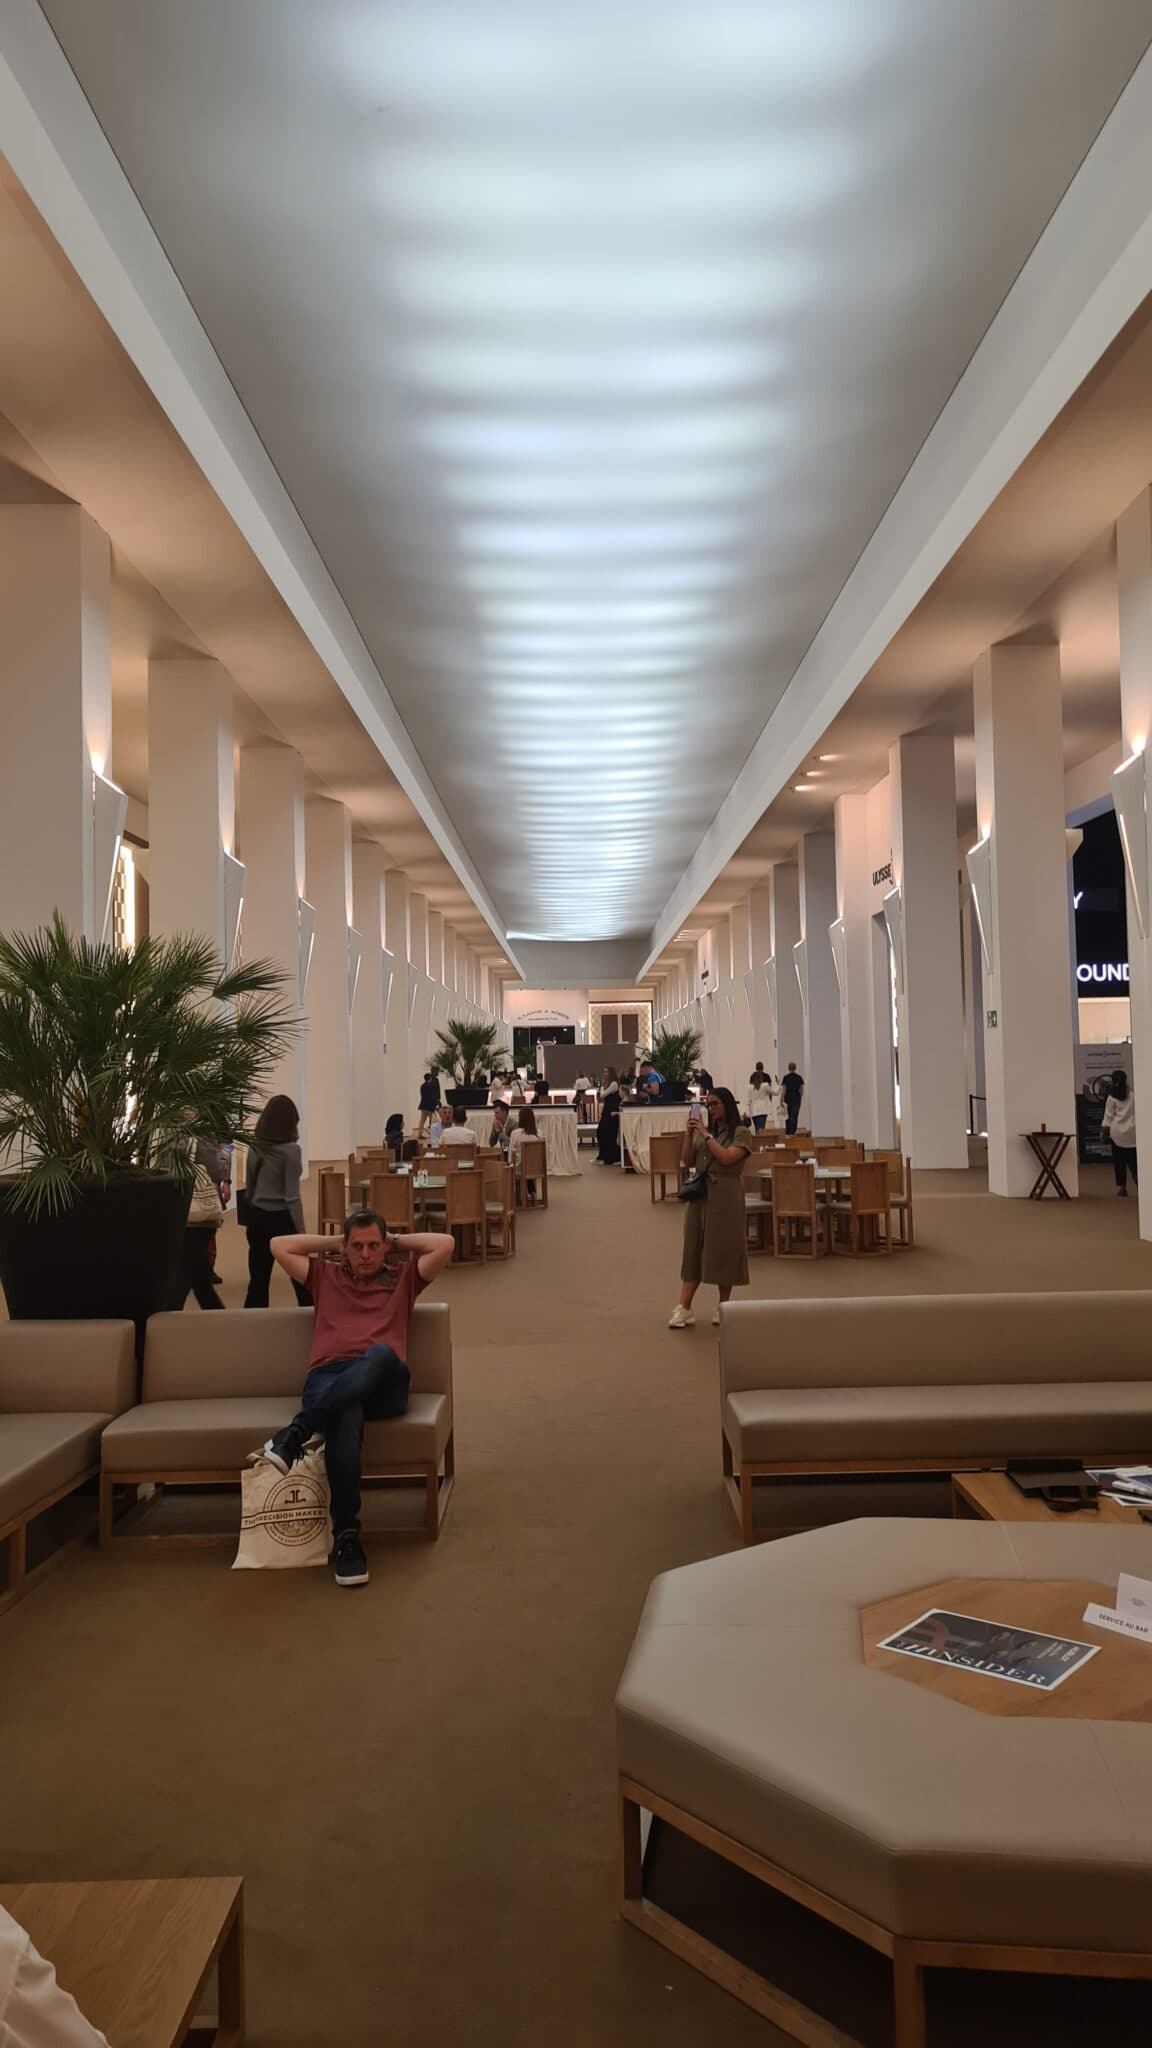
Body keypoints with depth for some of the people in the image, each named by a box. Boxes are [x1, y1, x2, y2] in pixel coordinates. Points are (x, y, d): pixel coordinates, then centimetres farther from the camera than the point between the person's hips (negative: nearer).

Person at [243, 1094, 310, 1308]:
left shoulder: (255, 1147, 4)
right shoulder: (290, 1150, -13)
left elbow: (249, 1189, 13)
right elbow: (292, 1198, -16)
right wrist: (302, 1232, -11)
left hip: (257, 1219, 5)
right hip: (282, 1219, -5)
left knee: (258, 1280, 8)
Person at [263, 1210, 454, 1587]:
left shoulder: (403, 1277, 30)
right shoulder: (325, 1275, 33)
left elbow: (444, 1244, 17)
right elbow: (278, 1246, 24)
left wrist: (398, 1241, 27)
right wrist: (331, 1243, 31)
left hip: (383, 1383, 0)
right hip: (328, 1379, 0)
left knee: (381, 1353, -41)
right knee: (345, 1419, -39)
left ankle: (297, 1433, -45)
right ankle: (346, 1535, -41)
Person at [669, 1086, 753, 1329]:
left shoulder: (741, 1133, -2)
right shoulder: (704, 1131, 12)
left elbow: (727, 1157, -16)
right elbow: (688, 1161, 8)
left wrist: (705, 1134, -14)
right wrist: (689, 1134, -3)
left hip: (725, 1197, -4)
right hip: (699, 1194, 4)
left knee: (724, 1249, 2)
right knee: (693, 1249, 0)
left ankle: (723, 1306, 15)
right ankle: (684, 1308, -3)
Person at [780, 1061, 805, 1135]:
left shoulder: (785, 1077, -7)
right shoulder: (799, 1077, 0)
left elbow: (783, 1090, -9)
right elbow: (802, 1090, 4)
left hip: (788, 1099, -1)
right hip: (797, 1099, 1)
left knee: (787, 1116, 12)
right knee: (795, 1116, 1)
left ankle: (788, 1133, 17)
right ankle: (793, 1132, -6)